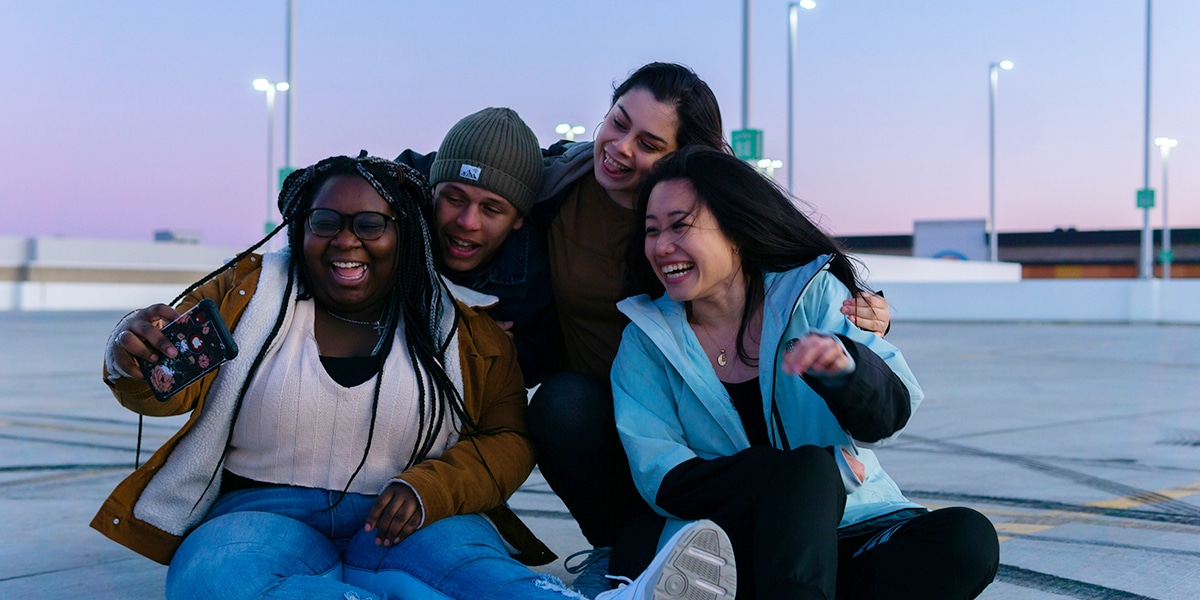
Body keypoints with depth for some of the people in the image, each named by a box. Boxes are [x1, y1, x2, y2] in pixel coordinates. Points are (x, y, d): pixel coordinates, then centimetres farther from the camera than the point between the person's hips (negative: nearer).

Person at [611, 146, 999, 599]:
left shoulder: (811, 293, 3)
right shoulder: (646, 340, 4)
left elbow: (888, 418, -9)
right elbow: (663, 480, -6)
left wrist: (843, 363, -35)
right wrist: (822, 472, -14)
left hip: (854, 531, 2)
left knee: (967, 537, -26)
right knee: (807, 467, -31)